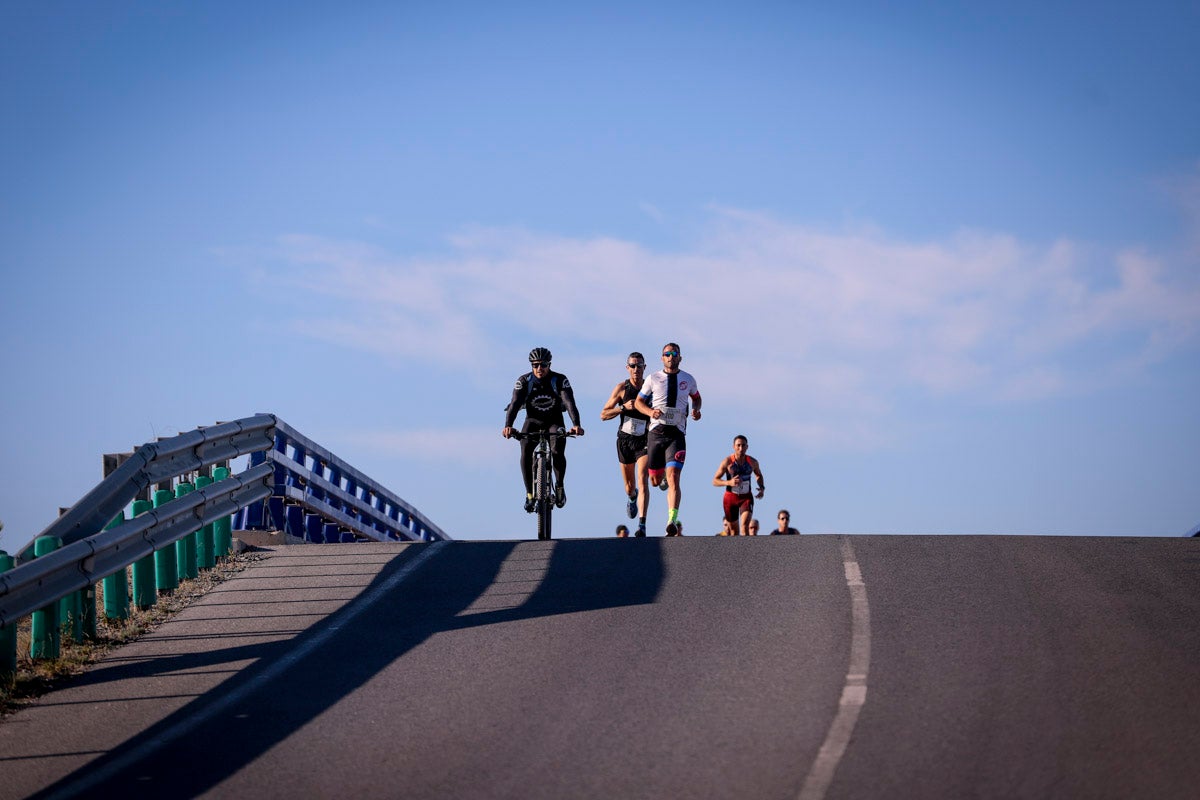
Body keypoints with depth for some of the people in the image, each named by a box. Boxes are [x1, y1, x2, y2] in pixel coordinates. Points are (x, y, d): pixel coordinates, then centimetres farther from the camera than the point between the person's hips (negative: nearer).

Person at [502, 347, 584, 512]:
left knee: (557, 452, -27)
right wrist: (508, 426, -43)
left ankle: (559, 486, 0)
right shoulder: (524, 381, -14)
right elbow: (515, 403, -25)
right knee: (525, 452, -26)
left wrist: (576, 424, -46)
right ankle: (529, 494, -15)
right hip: (533, 421, 1)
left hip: (554, 421, -1)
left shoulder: (560, 380, -17)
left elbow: (569, 402, -28)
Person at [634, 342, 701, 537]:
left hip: (677, 434, -1)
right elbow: (638, 401, 12)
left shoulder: (688, 380, 9)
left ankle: (672, 522, -25)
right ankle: (663, 476, 48)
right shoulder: (653, 379, 5)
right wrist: (650, 411, -10)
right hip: (656, 431, 1)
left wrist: (696, 410, 5)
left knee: (673, 478, -18)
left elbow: (696, 397, 28)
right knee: (655, 481, 9)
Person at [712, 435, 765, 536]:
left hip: (746, 497, 0)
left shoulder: (753, 462, -5)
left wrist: (761, 488, -2)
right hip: (731, 497, 0)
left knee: (745, 525, -20)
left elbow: (759, 475, 18)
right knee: (734, 529, 11)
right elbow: (714, 481, -10)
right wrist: (729, 482, -28)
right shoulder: (727, 461, -13)